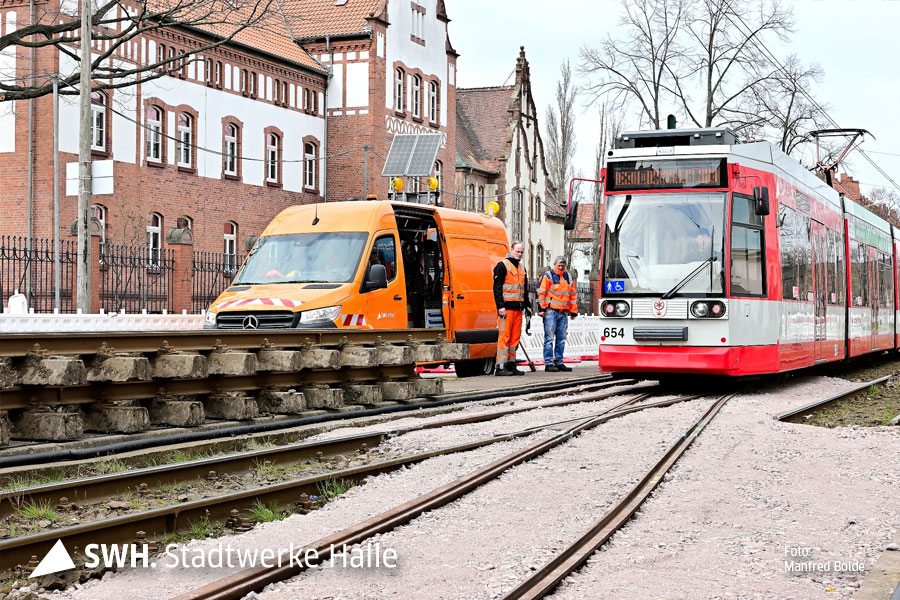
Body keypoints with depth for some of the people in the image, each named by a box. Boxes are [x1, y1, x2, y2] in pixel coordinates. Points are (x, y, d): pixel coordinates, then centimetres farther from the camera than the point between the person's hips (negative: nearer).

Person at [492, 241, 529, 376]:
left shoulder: (522, 268, 20)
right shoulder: (502, 265, -4)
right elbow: (497, 287, -10)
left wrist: (526, 306, 21)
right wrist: (500, 306, -17)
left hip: (518, 308, 8)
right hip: (506, 307, -8)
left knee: (515, 337, 8)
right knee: (505, 336, -10)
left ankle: (511, 364, 13)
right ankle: (501, 366, -10)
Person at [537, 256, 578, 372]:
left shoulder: (569, 277, 17)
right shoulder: (547, 276, 0)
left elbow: (573, 295, 22)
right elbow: (541, 293, -4)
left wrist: (573, 311, 17)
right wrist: (541, 309, -10)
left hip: (563, 313, 6)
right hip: (551, 311, -6)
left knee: (561, 338, 8)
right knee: (549, 338, -7)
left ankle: (559, 362, 14)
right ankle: (548, 363, -6)